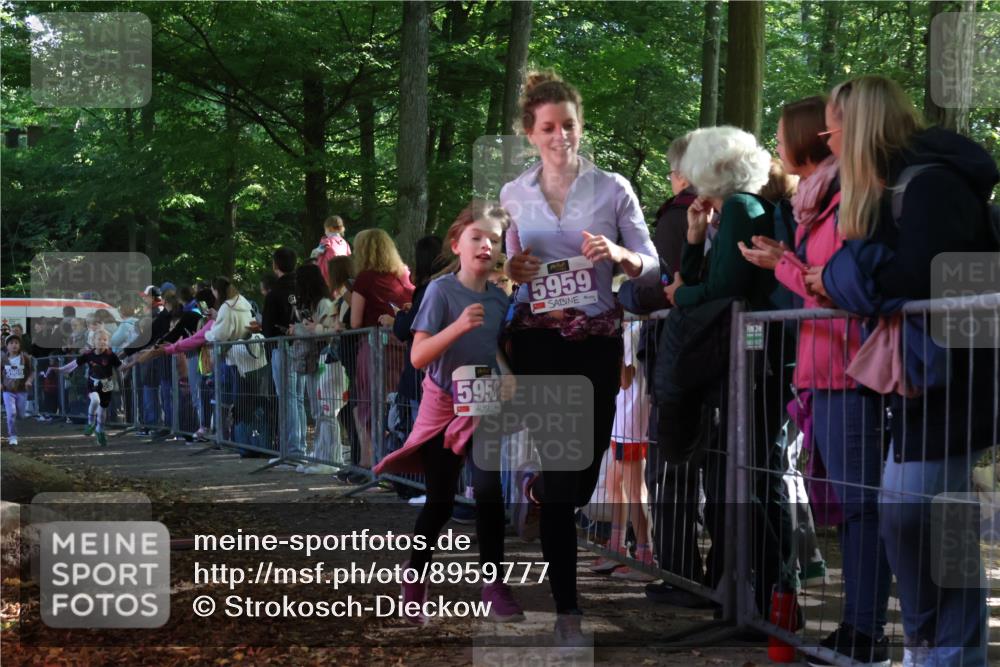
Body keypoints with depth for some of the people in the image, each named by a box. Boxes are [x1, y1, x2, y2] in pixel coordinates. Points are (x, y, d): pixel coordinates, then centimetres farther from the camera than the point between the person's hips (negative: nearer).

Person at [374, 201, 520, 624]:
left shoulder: (499, 299, 1)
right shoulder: (441, 290, -14)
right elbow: (418, 357, -19)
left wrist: (507, 377, -5)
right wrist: (459, 326, -32)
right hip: (444, 407, -3)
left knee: (489, 490, -12)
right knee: (440, 502, 4)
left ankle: (494, 586, -3)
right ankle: (414, 575, 25)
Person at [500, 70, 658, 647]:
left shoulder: (613, 188, 0)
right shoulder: (513, 195, 5)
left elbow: (653, 267, 0)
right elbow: (501, 270, 12)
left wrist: (619, 256, -21)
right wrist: (510, 272, -11)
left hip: (598, 340, 1)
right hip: (539, 339, 0)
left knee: (585, 473, 8)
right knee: (564, 476, -5)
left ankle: (533, 488, 46)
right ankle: (568, 611, 6)